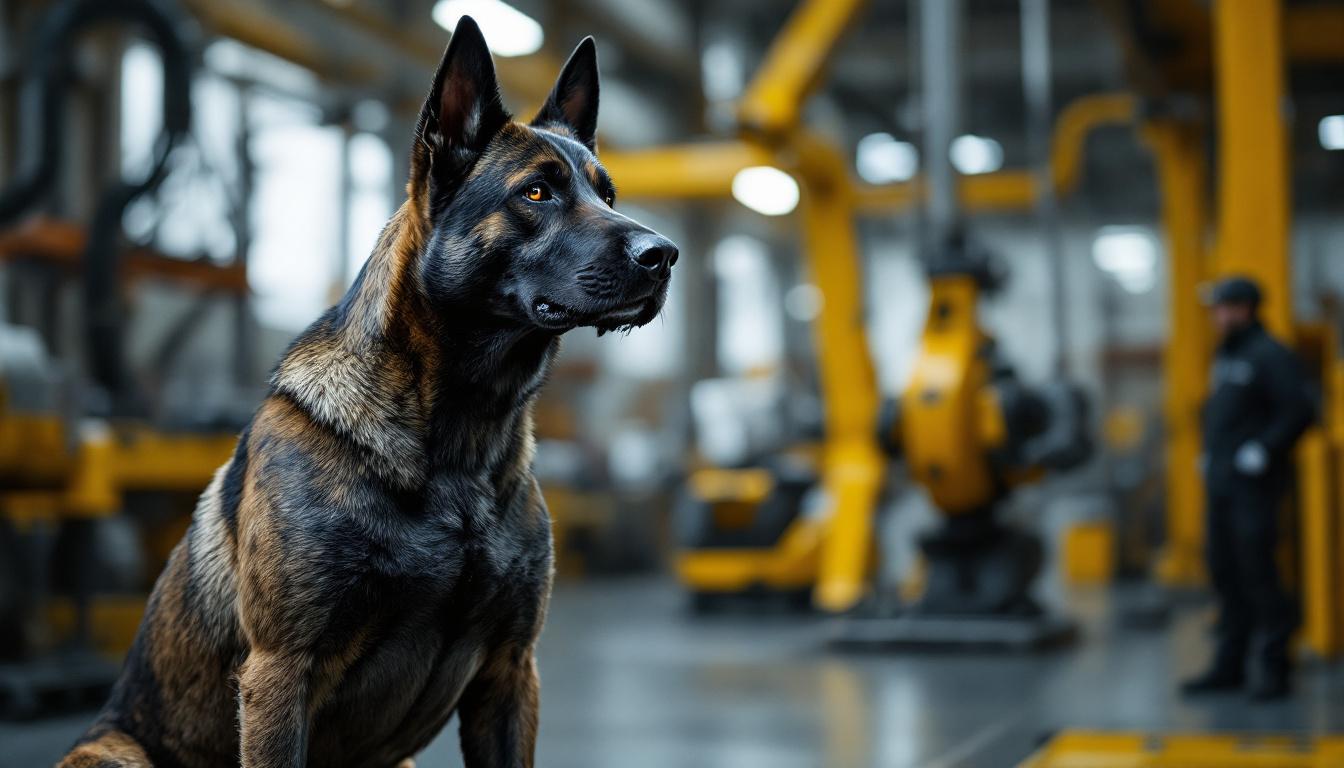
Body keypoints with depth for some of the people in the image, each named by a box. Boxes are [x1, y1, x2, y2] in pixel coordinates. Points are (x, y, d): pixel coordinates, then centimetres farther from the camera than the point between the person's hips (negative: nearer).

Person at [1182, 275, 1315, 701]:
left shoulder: (1270, 356, -9)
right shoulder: (1224, 358, 19)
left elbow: (1300, 409, -17)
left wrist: (1264, 451, -18)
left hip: (1253, 484, -9)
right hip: (1222, 483, 9)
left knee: (1257, 571, -9)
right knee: (1225, 572, 10)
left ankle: (1272, 668, -3)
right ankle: (1230, 665, 17)